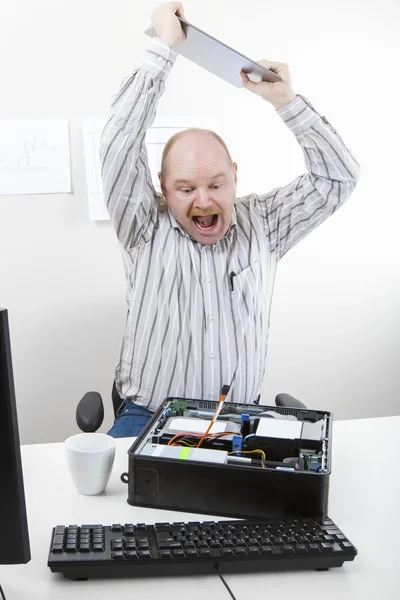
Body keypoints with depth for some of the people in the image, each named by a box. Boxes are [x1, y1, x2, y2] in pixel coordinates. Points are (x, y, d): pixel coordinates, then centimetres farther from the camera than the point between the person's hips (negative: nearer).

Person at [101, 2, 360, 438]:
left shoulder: (261, 225, 5)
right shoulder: (147, 230, -1)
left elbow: (338, 176, 5)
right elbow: (119, 142, -11)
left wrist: (285, 101, -2)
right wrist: (163, 47, -6)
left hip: (240, 419, 2)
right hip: (148, 416, -2)